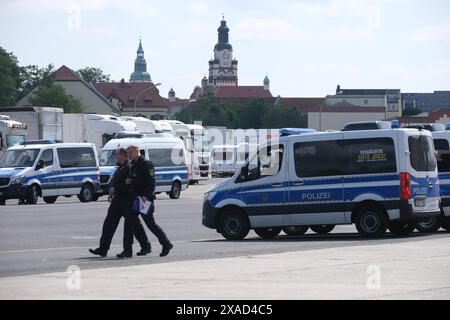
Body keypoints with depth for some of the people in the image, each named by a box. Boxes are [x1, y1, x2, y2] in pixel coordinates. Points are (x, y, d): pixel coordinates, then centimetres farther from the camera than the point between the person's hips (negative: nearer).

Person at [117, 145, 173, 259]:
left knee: (150, 223, -6)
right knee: (128, 223, 5)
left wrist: (146, 196, -28)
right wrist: (128, 181, 4)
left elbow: (151, 182, -18)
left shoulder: (146, 164, -12)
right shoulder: (133, 165, 17)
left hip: (144, 199, -9)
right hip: (134, 198, 9)